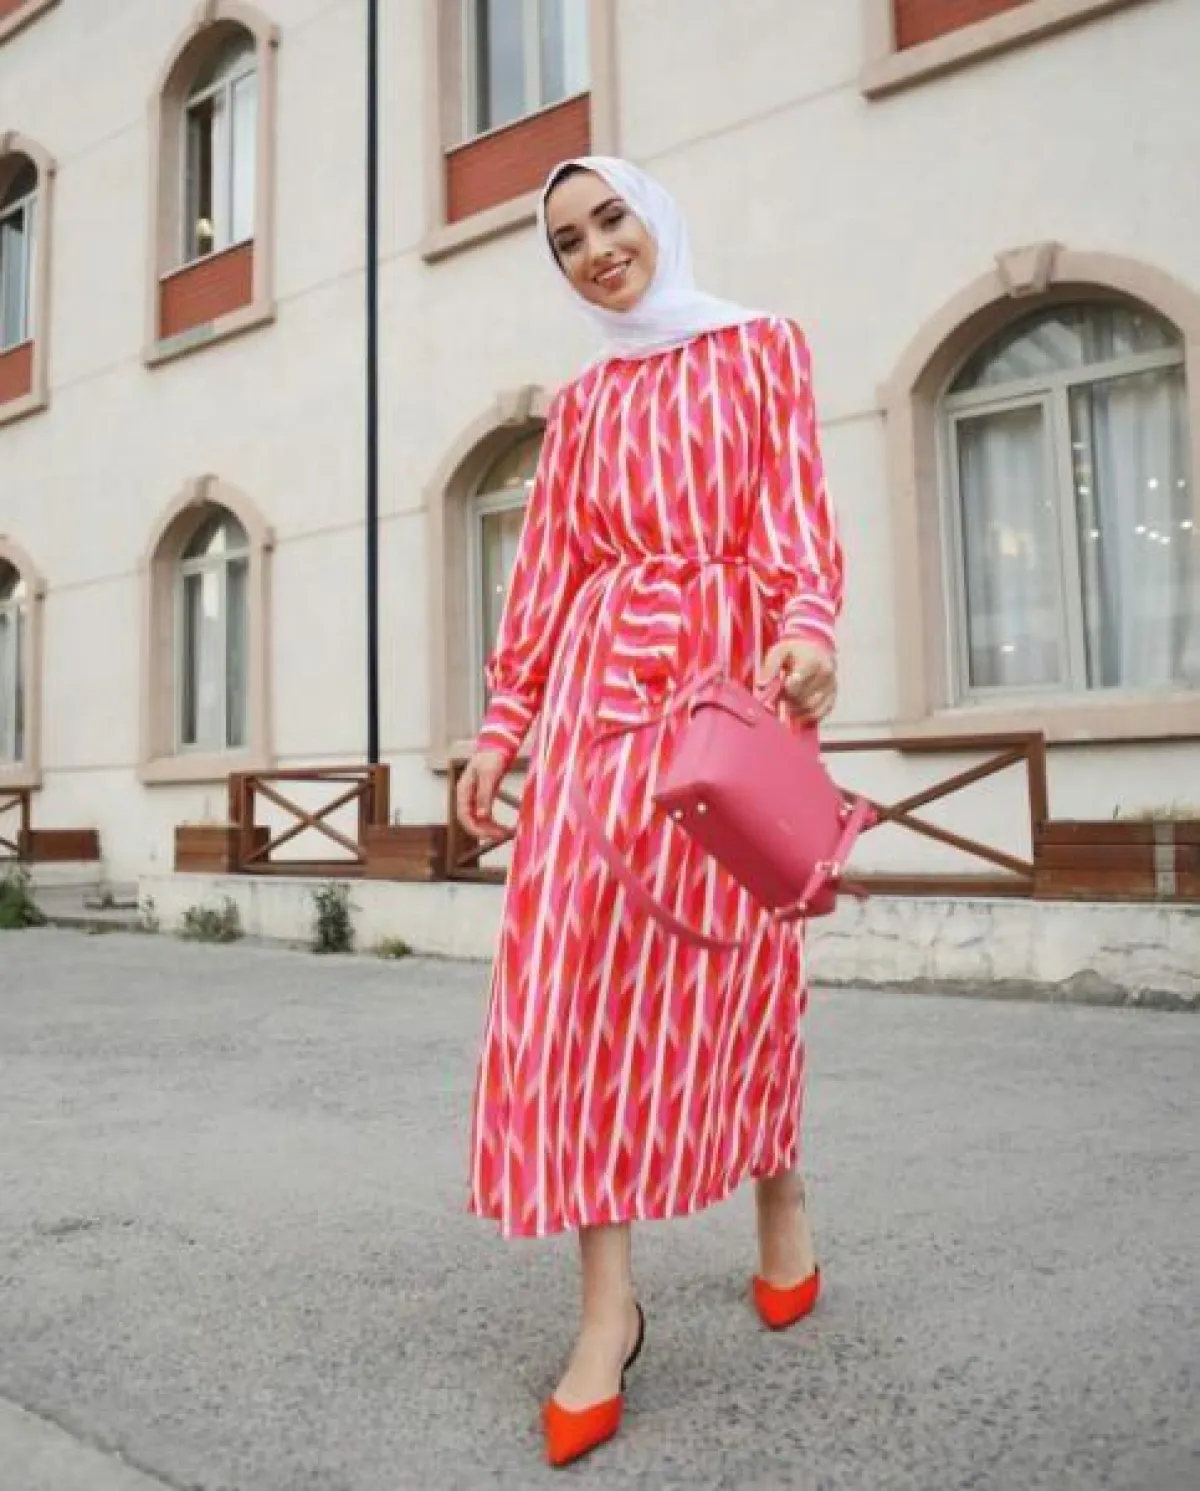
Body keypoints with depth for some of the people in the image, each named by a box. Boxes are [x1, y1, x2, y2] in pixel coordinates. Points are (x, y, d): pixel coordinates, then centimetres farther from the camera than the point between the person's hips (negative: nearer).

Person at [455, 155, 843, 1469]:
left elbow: (796, 503, 1)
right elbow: (546, 567, 13)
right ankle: (608, 1303, -4)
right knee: (580, 946, -9)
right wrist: (505, 720, 4)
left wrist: (810, 625, -19)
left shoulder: (760, 347, 13)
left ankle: (777, 1188, 28)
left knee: (737, 946, 1)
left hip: (736, 666, -2)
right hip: (603, 676, 2)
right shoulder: (582, 402, 20)